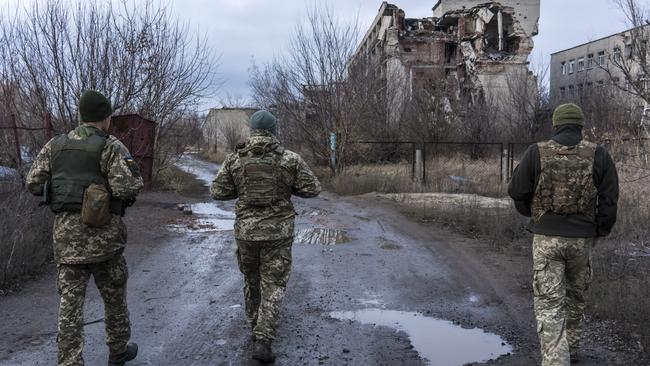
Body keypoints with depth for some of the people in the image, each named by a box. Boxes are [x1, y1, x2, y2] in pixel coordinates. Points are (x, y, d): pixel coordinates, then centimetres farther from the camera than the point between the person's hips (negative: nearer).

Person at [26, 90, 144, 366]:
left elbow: (33, 183, 8)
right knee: (114, 295, 15)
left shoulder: (55, 145, 7)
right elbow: (126, 188, -18)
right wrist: (136, 178, 3)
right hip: (102, 232, -3)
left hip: (66, 232, 4)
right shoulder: (111, 146, -9)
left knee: (70, 300, 5)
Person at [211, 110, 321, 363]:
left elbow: (217, 192, 1)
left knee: (252, 280, 23)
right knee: (273, 286, 4)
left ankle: (256, 327, 39)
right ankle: (262, 341, -7)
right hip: (278, 231, -2)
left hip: (246, 230, 2)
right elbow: (312, 189, -3)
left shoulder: (235, 159, -2)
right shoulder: (290, 159, -6)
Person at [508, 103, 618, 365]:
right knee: (575, 295, 23)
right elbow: (609, 201, -4)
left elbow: (517, 191, 0)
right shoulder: (599, 155, -3)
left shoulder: (537, 153, -5)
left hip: (546, 238, -2)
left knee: (549, 303, 1)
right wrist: (600, 232, 10)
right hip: (582, 239, 2)